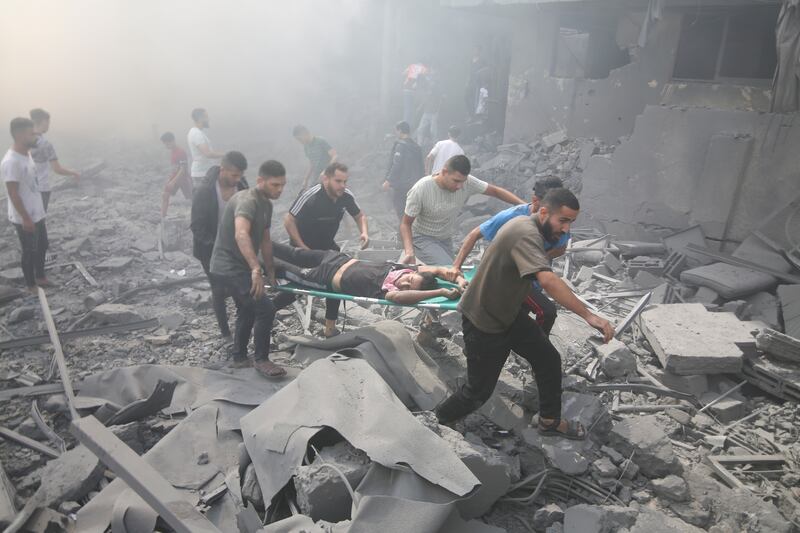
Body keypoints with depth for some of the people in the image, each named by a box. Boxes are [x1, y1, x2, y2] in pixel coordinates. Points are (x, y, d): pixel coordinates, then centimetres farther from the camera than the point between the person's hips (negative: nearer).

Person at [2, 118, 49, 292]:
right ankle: (31, 285, 24)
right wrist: (26, 219, -20)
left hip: (37, 214, 9)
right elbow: (13, 194, -23)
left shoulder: (26, 154, 4)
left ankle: (40, 276, 39)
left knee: (42, 246, 21)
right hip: (24, 219, -9)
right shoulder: (11, 162, -25)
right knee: (30, 252, 7)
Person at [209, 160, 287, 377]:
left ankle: (240, 357, 39)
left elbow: (265, 241, 16)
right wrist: (256, 269, -50)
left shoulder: (266, 204, 8)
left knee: (247, 310, 23)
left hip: (238, 266, 11)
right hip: (229, 267, -11)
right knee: (265, 309, -13)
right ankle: (261, 359, 4)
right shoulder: (247, 201, -23)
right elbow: (241, 235, -41)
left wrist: (270, 272, 19)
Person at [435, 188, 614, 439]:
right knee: (478, 391, 3)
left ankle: (550, 421, 29)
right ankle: (436, 422, 27)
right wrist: (588, 315, -47)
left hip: (509, 313, 10)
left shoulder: (527, 225, 1)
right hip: (483, 323, -9)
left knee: (549, 360, 10)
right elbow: (548, 280, -47)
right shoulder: (526, 234, -32)